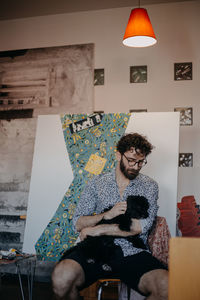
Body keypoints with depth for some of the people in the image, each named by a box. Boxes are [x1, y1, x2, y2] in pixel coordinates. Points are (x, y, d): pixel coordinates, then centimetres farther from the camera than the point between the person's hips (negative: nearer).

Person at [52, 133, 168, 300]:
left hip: (132, 253, 0)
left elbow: (141, 227, -5)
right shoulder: (97, 183, 13)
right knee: (62, 277, -31)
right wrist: (106, 215, -12)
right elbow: (78, 223, 7)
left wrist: (96, 230, -7)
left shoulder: (149, 186, 10)